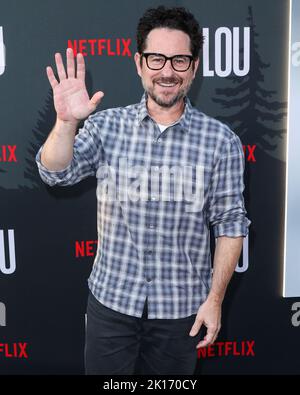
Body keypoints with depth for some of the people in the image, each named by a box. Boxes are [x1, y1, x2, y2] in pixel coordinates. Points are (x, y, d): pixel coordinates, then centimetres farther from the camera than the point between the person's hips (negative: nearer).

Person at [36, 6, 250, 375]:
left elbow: (229, 223, -5)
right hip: (110, 297, 1)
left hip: (181, 306, 0)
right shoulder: (106, 126, -4)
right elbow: (55, 173, -12)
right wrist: (66, 121, -30)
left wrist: (215, 298, -5)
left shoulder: (220, 140, -8)